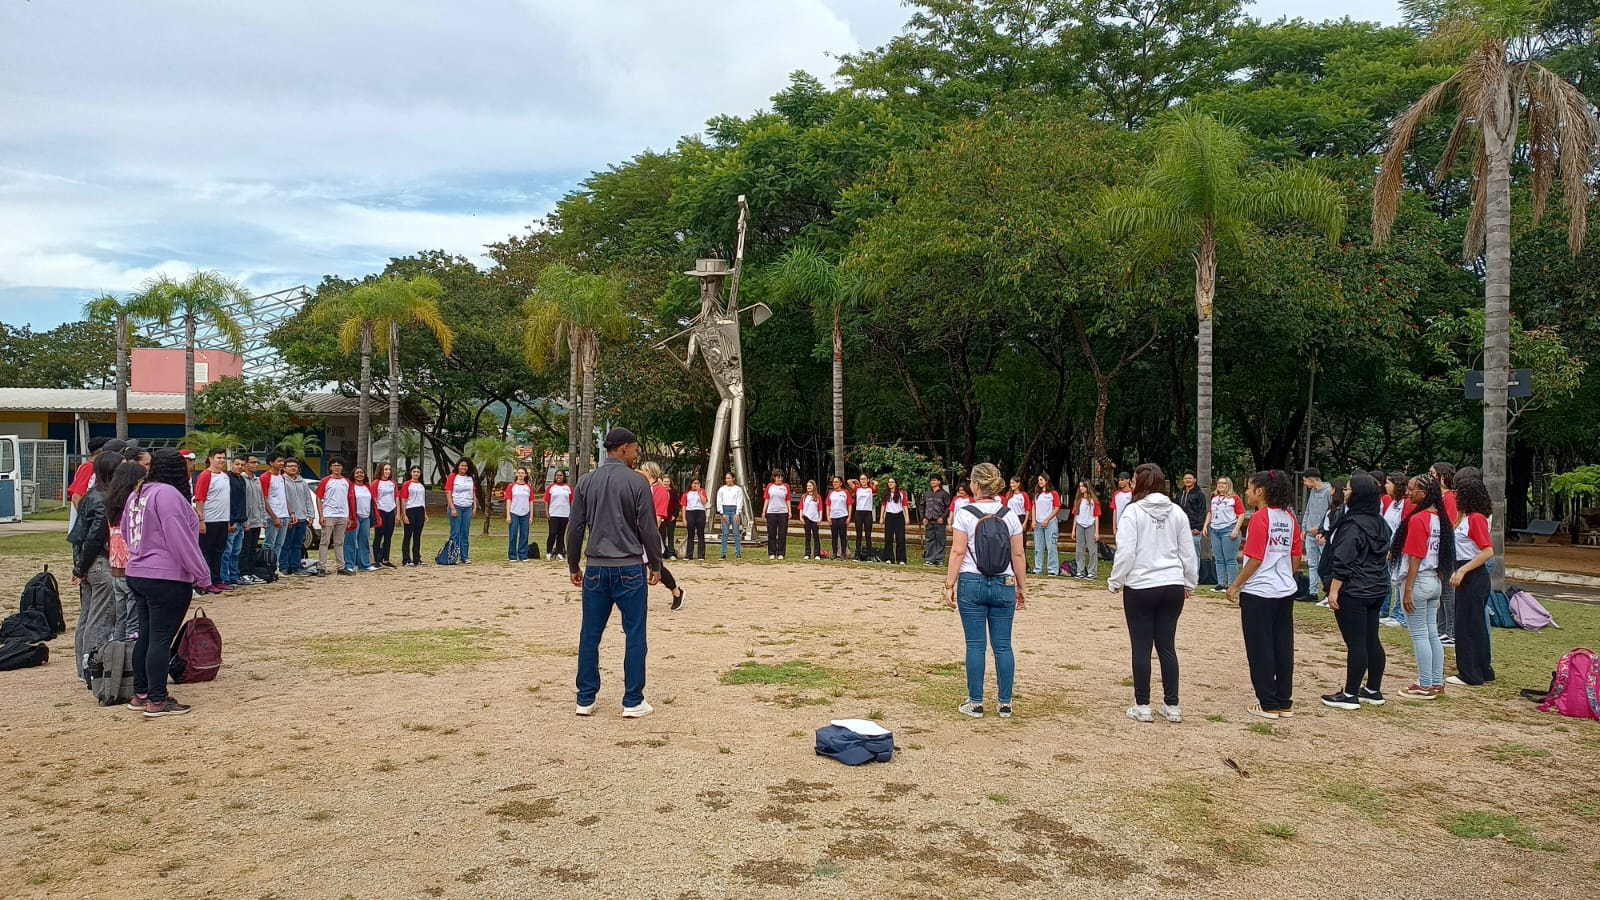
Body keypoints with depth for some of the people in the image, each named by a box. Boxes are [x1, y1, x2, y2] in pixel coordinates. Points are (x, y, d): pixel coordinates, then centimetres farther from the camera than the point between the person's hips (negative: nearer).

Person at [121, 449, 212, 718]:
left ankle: (140, 694, 23)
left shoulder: (138, 495, 13)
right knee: (162, 638, -5)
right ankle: (157, 701, -1)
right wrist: (202, 575, -15)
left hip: (137, 574, 9)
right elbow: (180, 540, -19)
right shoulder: (168, 494, -16)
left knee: (146, 635, 15)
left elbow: (126, 534, 20)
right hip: (166, 578, -9)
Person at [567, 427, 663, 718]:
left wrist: (573, 567, 17)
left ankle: (585, 700, 15)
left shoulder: (587, 482, 6)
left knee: (590, 636, 9)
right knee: (635, 636, 3)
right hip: (629, 569, -4)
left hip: (596, 569, 4)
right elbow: (648, 529, -6)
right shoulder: (636, 482, -6)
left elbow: (575, 529, 7)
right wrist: (655, 565, 5)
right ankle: (633, 702, 6)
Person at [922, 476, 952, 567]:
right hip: (929, 521, 4)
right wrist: (923, 518, 5)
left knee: (940, 541, -1)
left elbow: (948, 507, -4)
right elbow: (923, 507, 17)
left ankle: (940, 559, 3)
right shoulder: (927, 494, 14)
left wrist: (943, 518, -13)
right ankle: (929, 559, 10)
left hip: (939, 522, -4)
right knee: (929, 541, 5)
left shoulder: (944, 494, 0)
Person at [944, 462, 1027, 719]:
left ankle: (975, 703, 9)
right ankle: (1005, 704, 12)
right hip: (1004, 585, 3)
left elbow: (958, 552, -9)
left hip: (972, 583, -3)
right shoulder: (1010, 515, 3)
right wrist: (1021, 587, 13)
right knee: (1003, 645, 7)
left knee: (975, 645, 3)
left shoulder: (965, 514, -7)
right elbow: (1018, 555, 4)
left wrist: (949, 585, -4)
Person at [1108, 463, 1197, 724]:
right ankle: (1172, 706, 15)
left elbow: (1125, 553, -12)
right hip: (1172, 587, 4)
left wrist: (1114, 582, 0)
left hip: (1140, 587, -4)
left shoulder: (1133, 511, -10)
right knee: (1167, 646, 11)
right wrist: (1190, 583, 21)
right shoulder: (1177, 512, 4)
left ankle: (1142, 706, 9)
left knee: (1141, 647, 4)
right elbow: (1188, 553, 9)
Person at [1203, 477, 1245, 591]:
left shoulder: (1234, 498, -3)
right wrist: (1205, 526, 14)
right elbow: (1210, 513, 23)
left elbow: (1241, 514, -7)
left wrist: (1236, 529, -15)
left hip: (1229, 530, -6)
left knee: (1230, 559, -5)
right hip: (1215, 530, 6)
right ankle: (1221, 583, 12)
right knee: (1219, 559, 8)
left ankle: (1232, 585, -2)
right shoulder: (1214, 498, 15)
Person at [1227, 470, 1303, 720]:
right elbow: (1295, 555, 11)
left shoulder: (1260, 518, -15)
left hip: (1258, 593, -7)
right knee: (1283, 647, 12)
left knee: (1260, 650, 2)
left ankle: (1268, 705, 7)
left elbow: (1255, 559, -17)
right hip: (1285, 591, 7)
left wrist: (1236, 586, -9)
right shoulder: (1289, 518, 7)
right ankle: (1285, 703, 18)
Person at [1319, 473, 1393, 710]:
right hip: (1377, 590, 9)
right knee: (1372, 640, 14)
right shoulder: (1379, 522, 10)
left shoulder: (1352, 525, -18)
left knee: (1355, 643, -5)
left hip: (1353, 592, -9)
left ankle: (1350, 695, 2)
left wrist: (1333, 591, -17)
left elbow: (1342, 563, -20)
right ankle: (1373, 691, 22)